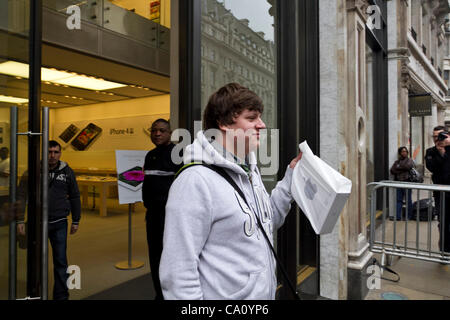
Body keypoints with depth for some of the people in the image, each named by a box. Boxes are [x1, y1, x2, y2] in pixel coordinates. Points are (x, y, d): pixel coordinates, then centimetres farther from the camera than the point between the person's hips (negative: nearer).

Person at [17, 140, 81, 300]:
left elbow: (75, 197, 8)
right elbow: (22, 196, 2)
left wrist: (75, 221, 8)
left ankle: (61, 295, 18)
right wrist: (19, 221, -4)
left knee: (60, 261, 4)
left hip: (59, 223, 0)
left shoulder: (67, 172, 3)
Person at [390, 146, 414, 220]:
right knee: (399, 200, 2)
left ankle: (409, 216, 12)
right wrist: (402, 169, -8)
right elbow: (392, 170, 4)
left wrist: (398, 167, -3)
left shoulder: (409, 160, 7)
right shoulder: (397, 161, 17)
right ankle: (398, 216, 3)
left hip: (407, 182, -3)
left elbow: (408, 166, -15)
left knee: (408, 200, 2)